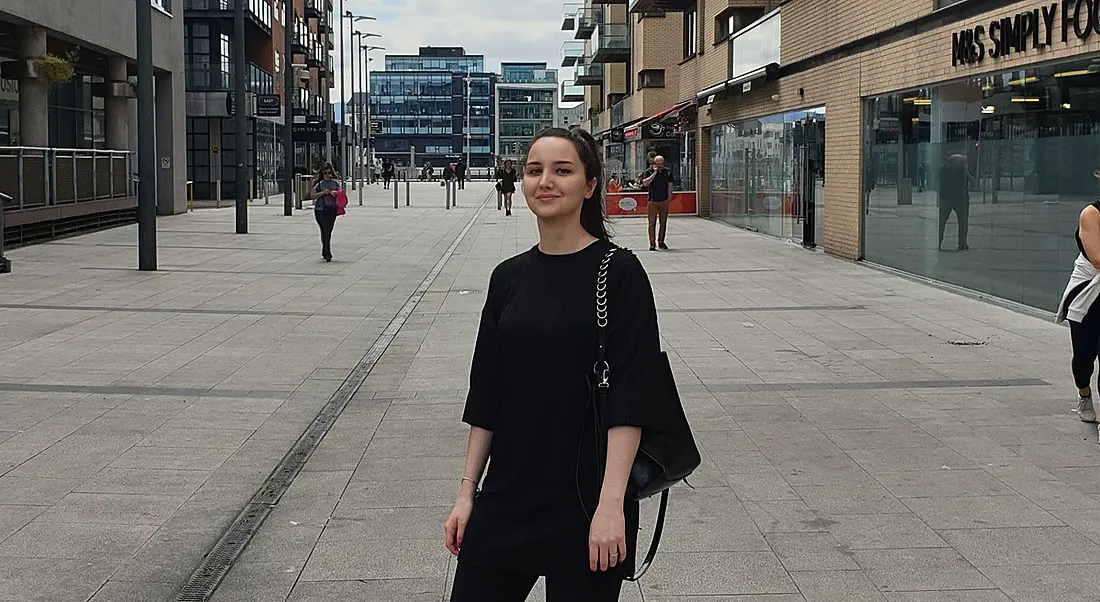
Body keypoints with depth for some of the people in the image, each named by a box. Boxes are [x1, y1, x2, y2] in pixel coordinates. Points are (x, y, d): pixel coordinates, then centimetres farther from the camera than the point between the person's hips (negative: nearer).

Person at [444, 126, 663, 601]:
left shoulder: (618, 272, -8)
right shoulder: (508, 278, 7)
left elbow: (628, 400, -13)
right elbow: (485, 396, 11)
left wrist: (611, 504, -20)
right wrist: (467, 490, 7)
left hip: (585, 504, -4)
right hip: (506, 499, 5)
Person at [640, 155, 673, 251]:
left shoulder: (667, 172, 6)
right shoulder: (649, 172, -3)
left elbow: (670, 185, 13)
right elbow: (645, 183, -17)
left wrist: (669, 197, 6)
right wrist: (654, 173, -17)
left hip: (664, 201, 3)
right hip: (652, 201, -3)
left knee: (663, 223, 6)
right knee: (652, 222, -6)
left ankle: (661, 242, 16)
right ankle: (652, 243, -4)